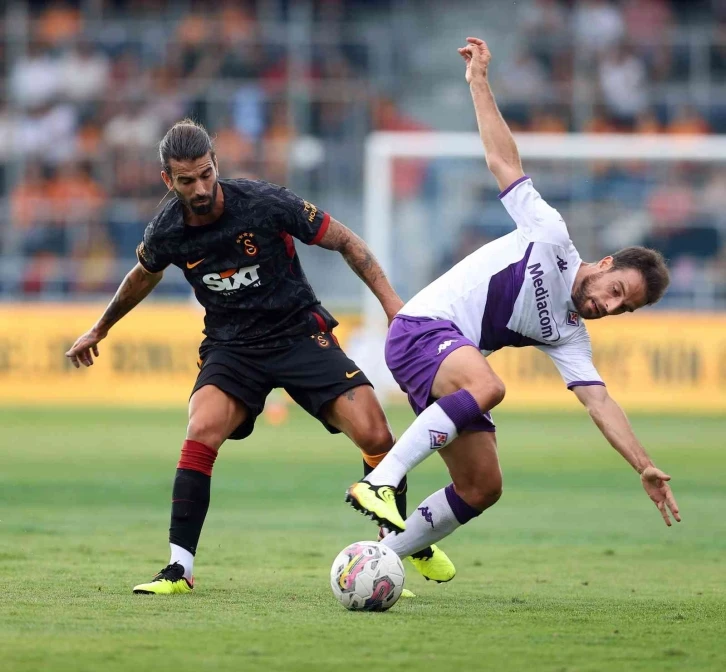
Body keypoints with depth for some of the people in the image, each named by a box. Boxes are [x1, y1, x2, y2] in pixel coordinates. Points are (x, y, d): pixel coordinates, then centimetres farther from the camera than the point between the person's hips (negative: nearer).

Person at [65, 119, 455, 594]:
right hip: (230, 346, 1)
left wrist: (390, 300, -14)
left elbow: (344, 241, -7)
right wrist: (100, 329, 30)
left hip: (299, 332, -1)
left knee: (375, 435, -14)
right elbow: (144, 277, 17)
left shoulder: (266, 203, -19)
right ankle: (179, 569, -21)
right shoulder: (166, 233, -9)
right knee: (203, 431, -28)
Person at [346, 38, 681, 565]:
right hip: (423, 327, -7)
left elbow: (600, 401, 5)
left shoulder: (569, 336, 13)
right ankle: (379, 482, -42)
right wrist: (479, 81, -1)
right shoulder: (550, 234, 1)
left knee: (482, 488, 1)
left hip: (454, 372, 7)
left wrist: (646, 468, -6)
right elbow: (503, 160, 3)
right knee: (488, 385, -37)